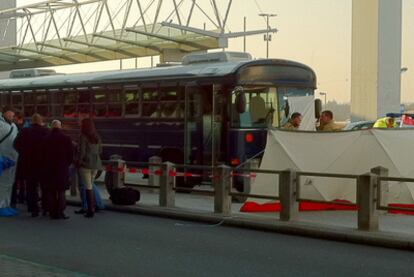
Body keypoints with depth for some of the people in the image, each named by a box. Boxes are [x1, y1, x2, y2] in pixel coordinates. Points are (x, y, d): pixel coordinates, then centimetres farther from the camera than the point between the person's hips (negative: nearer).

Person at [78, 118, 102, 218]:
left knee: (88, 187, -3)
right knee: (91, 186, 17)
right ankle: (92, 207, 19)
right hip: (96, 164, 6)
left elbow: (82, 151, -15)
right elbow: (100, 151, 11)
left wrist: (79, 161, -1)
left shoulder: (83, 137, -12)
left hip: (86, 163, -6)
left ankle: (90, 210, -3)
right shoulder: (97, 137, 7)